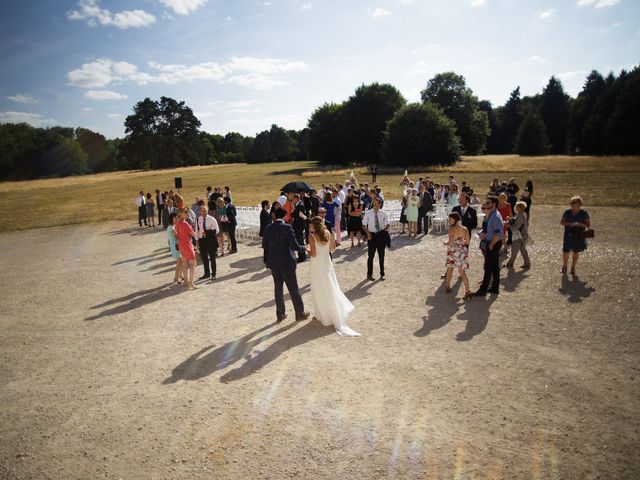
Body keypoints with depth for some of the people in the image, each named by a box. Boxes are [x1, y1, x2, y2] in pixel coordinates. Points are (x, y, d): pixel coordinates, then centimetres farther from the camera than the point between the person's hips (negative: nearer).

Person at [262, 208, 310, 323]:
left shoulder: (268, 228, 1)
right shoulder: (287, 227, -15)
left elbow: (264, 245, 7)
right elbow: (294, 246, -17)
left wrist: (266, 260, 18)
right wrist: (303, 248, 2)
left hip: (273, 263, 5)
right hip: (286, 263, -5)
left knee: (278, 288, 15)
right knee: (293, 288, 7)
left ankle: (280, 314, 25)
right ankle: (300, 313, 19)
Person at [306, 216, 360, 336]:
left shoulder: (312, 236, -18)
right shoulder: (327, 233, -3)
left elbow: (313, 254, -19)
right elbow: (333, 247, 6)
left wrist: (307, 249, 0)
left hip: (317, 265, -5)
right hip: (326, 263, 5)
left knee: (320, 290, 8)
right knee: (330, 287, 18)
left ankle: (324, 315, 19)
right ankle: (336, 311, 25)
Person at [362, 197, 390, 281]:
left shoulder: (384, 214, -2)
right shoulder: (368, 213, -4)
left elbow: (387, 225, 8)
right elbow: (364, 226, 1)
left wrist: (384, 231, -12)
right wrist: (368, 233, -15)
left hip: (381, 236, 1)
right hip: (371, 235, -1)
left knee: (381, 255, 11)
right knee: (370, 256, 6)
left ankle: (382, 274, 25)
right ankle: (369, 274, 20)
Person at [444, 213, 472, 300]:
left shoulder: (452, 229, -17)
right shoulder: (465, 229, -2)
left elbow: (450, 242, -23)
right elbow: (467, 242, 2)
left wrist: (445, 243, -3)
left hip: (453, 252, -4)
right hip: (462, 252, 4)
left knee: (449, 269, 18)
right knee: (462, 272, 7)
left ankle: (447, 286, 34)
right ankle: (467, 291, -2)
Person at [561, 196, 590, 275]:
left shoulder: (584, 213, -5)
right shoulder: (567, 212, -1)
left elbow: (588, 224, -2)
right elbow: (561, 222, 5)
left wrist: (580, 224, -20)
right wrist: (568, 223, -15)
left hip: (578, 236, -1)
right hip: (568, 235, 1)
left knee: (576, 252, 7)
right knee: (565, 251, -1)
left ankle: (573, 268, 22)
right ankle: (564, 266, 23)